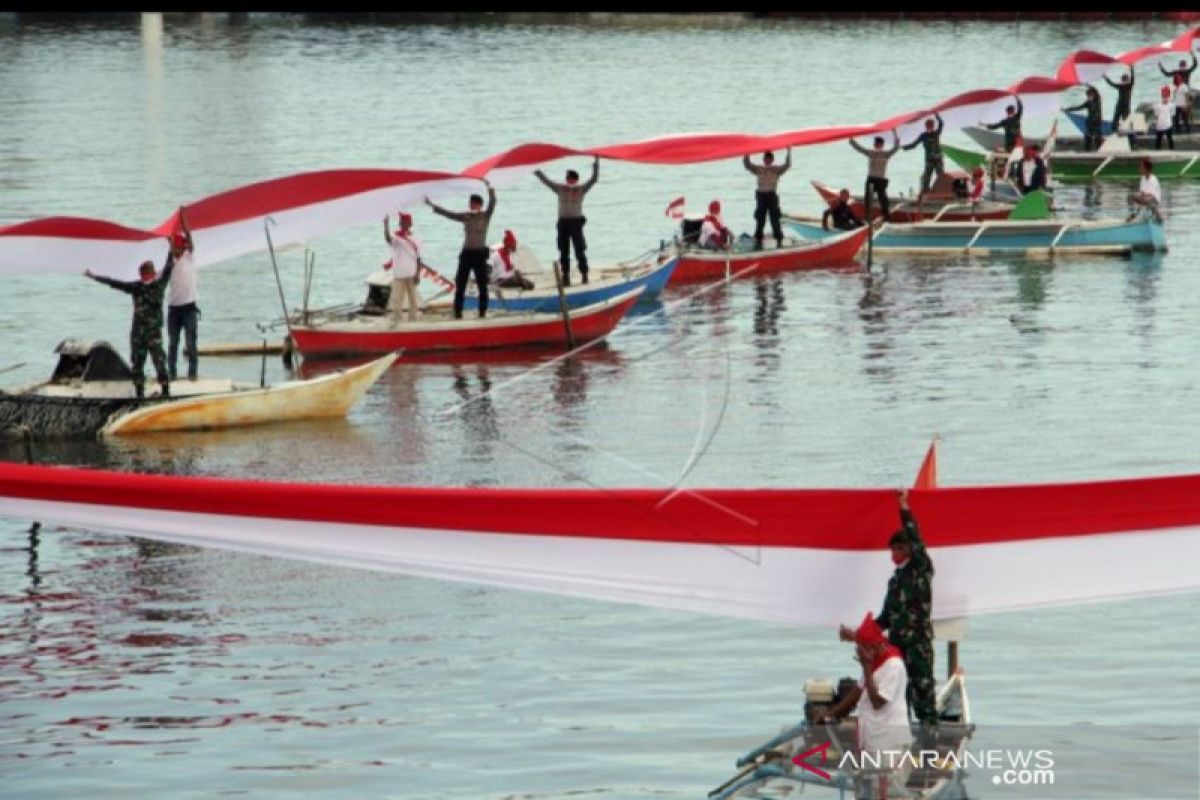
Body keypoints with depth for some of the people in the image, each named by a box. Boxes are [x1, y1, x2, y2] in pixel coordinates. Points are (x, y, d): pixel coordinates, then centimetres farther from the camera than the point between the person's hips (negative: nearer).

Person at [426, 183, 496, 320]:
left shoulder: (486, 215, 0)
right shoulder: (465, 216, 7)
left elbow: (492, 202, -14)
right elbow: (448, 214, 8)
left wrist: (489, 187, -26)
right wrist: (432, 205, 4)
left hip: (480, 253, -2)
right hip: (466, 253, 3)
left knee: (482, 285, 1)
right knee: (460, 285, 0)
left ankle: (482, 313, 8)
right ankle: (457, 314, 4)